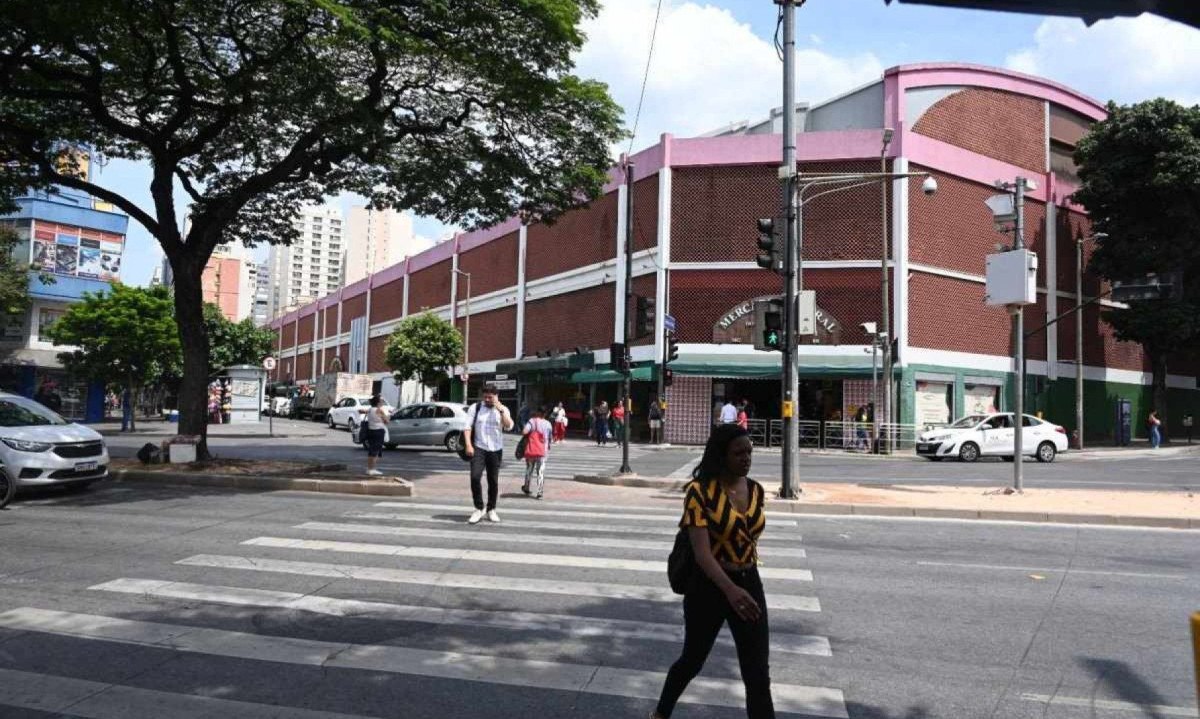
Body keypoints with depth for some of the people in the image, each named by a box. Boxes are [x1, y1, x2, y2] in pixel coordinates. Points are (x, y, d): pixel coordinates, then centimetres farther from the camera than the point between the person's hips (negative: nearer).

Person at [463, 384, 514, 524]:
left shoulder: (503, 409, 6)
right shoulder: (475, 407, 3)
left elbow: (509, 426, -8)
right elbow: (468, 426, -1)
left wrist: (501, 411, -17)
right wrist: (468, 445, -11)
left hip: (495, 450, 1)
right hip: (479, 448, -1)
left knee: (493, 481, 7)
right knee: (475, 477, -17)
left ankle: (491, 509, 22)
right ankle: (479, 508, -3)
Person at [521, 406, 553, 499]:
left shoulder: (532, 421, -5)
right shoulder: (547, 424, 1)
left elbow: (524, 431, -20)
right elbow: (551, 438, 5)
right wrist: (548, 445, 24)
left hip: (530, 451, 0)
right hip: (542, 452, 0)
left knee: (529, 470, 16)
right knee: (541, 472, 1)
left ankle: (527, 488, 32)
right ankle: (539, 492, -6)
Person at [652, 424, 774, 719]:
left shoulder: (756, 490, 0)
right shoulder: (700, 491, -19)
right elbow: (701, 550, -26)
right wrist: (730, 589, -41)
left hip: (750, 584, 4)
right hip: (709, 586, -4)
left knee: (758, 676, 3)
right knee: (693, 659, 17)